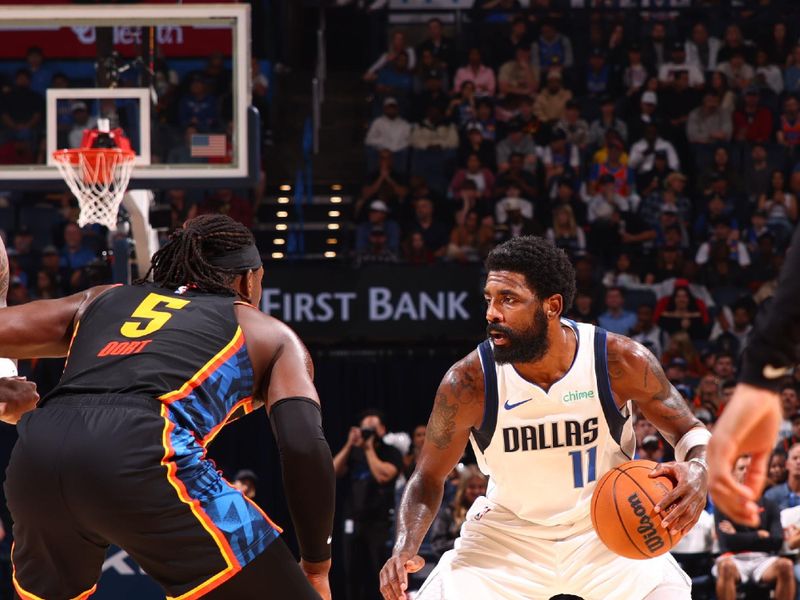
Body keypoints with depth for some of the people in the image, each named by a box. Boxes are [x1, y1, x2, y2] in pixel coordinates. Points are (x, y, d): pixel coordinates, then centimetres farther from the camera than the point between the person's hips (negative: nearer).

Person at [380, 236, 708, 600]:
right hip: (508, 530, 0)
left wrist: (697, 471, -30)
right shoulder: (468, 382, -21)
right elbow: (429, 478, -6)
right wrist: (405, 548, -25)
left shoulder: (621, 362, -21)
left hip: (606, 529, 0)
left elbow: (689, 431, -5)